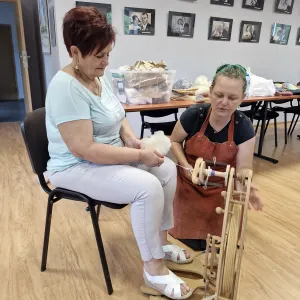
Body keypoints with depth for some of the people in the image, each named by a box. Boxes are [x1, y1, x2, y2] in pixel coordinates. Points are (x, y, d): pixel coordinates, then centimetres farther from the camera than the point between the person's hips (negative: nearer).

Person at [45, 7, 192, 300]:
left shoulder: (100, 77, 4)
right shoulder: (66, 87, -24)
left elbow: (115, 117, 16)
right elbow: (85, 149, -30)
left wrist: (131, 138, -6)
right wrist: (138, 155, -25)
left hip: (112, 155, 9)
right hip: (77, 167, -9)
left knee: (168, 169, 0)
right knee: (147, 187, -27)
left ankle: (160, 241, 14)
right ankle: (153, 268, -6)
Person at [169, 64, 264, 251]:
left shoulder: (244, 127, -18)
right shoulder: (194, 115, -20)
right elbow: (174, 141, -3)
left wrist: (247, 188, -42)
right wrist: (186, 167, -19)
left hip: (220, 190, 1)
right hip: (189, 185, 0)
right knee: (190, 241, -4)